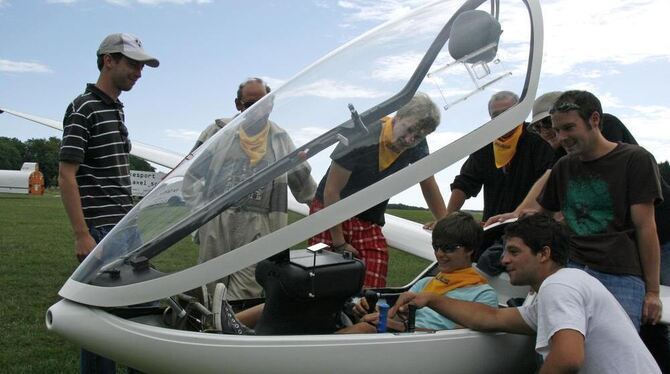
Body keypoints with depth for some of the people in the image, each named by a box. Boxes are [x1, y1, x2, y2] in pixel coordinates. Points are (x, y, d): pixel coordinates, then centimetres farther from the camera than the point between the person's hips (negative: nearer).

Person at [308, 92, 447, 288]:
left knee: (372, 292, -11)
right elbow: (331, 192, -18)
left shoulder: (417, 147, -7)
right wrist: (339, 244, -15)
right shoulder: (361, 140, -23)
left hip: (370, 223, 5)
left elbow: (428, 185, 10)